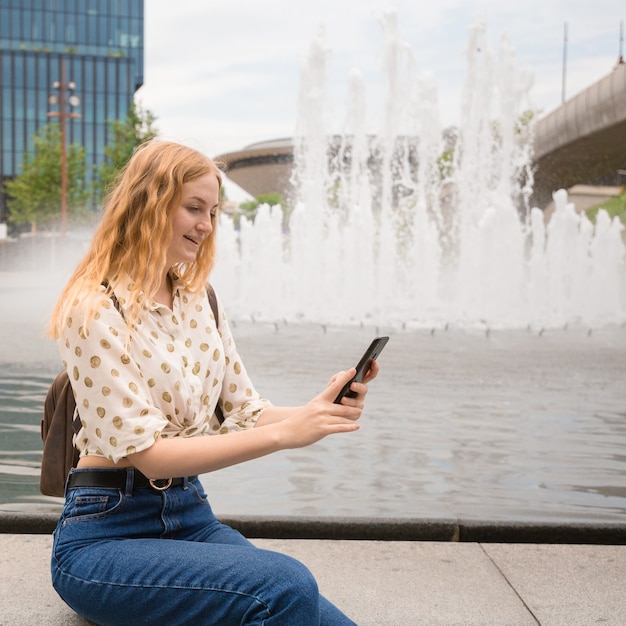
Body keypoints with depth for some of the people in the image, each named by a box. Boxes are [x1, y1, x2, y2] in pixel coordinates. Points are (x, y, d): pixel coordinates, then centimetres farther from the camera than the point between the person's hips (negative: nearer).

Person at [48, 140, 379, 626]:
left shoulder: (200, 302, 9)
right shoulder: (94, 308, -13)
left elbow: (245, 412, 9)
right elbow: (147, 452, -19)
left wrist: (324, 409, -11)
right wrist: (285, 433, -25)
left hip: (192, 517, 6)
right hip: (106, 534, -5)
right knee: (286, 586, -29)